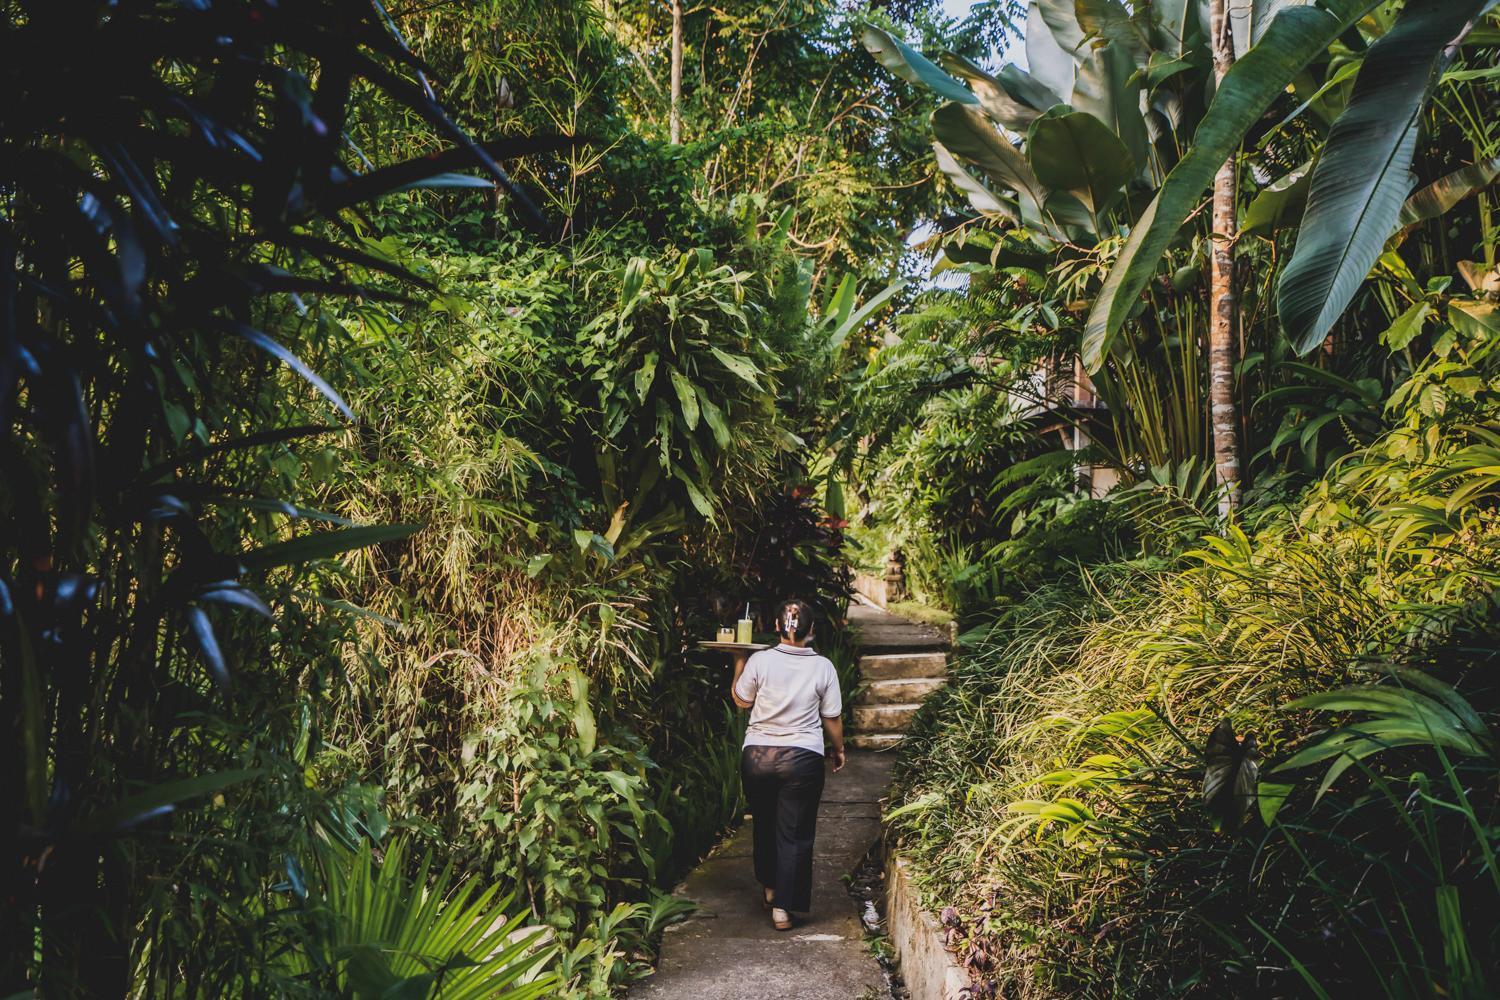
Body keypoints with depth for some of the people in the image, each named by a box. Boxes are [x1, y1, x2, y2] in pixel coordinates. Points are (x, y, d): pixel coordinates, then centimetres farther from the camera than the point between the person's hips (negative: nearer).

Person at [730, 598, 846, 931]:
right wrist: (838, 749, 17)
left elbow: (741, 700, 6)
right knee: (794, 834, 7)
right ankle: (782, 907, 7)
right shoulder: (823, 667, -7)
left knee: (764, 824, 22)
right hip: (803, 759, -1)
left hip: (757, 756, 1)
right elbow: (832, 718, 1)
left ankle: (769, 887, 38)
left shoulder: (760, 661, -9)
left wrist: (739, 664, 18)